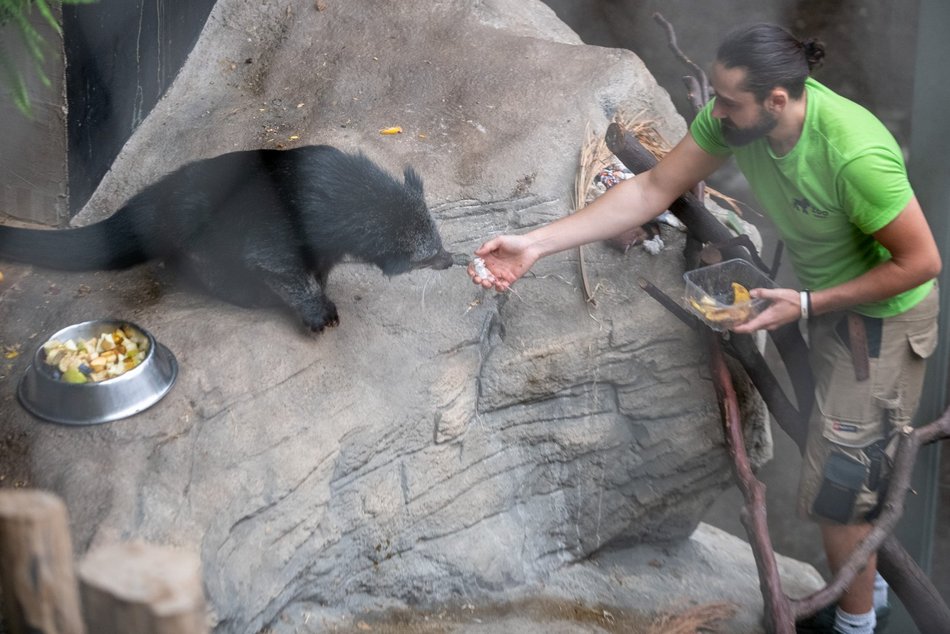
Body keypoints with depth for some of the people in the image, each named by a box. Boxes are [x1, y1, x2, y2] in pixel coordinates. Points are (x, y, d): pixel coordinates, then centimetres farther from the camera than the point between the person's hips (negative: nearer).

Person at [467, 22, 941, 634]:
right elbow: (651, 190, -14)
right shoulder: (736, 116, -19)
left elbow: (921, 261, -26)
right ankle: (865, 579, 46)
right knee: (853, 459, 23)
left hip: (884, 310, -7)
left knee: (837, 481, 0)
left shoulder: (854, 153, -38)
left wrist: (806, 306, -23)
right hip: (825, 296, 7)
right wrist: (536, 242, -20)